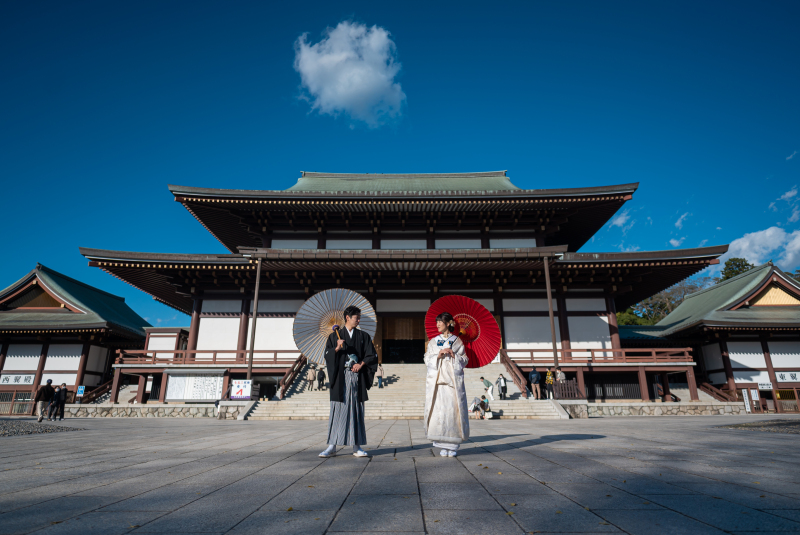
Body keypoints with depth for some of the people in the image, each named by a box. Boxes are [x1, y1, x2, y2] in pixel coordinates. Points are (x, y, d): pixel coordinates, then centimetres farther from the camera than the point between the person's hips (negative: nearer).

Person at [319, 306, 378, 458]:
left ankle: (356, 447, 7)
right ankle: (332, 447, 5)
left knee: (357, 411, 2)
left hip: (357, 377, 1)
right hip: (341, 378, -1)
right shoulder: (335, 335, 7)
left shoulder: (363, 336, 11)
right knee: (338, 410, -2)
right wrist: (337, 348, -18)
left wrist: (361, 364, -8)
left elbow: (372, 355, 7)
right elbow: (328, 355, 0)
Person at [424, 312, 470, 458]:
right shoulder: (433, 342, 14)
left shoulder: (457, 341, 9)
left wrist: (454, 355, -10)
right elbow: (427, 360, 9)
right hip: (437, 381, 2)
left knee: (453, 410, -6)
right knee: (439, 411, -5)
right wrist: (438, 355, -8)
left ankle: (453, 446, 5)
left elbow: (464, 360, 6)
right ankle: (443, 446, 4)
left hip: (453, 380, -1)